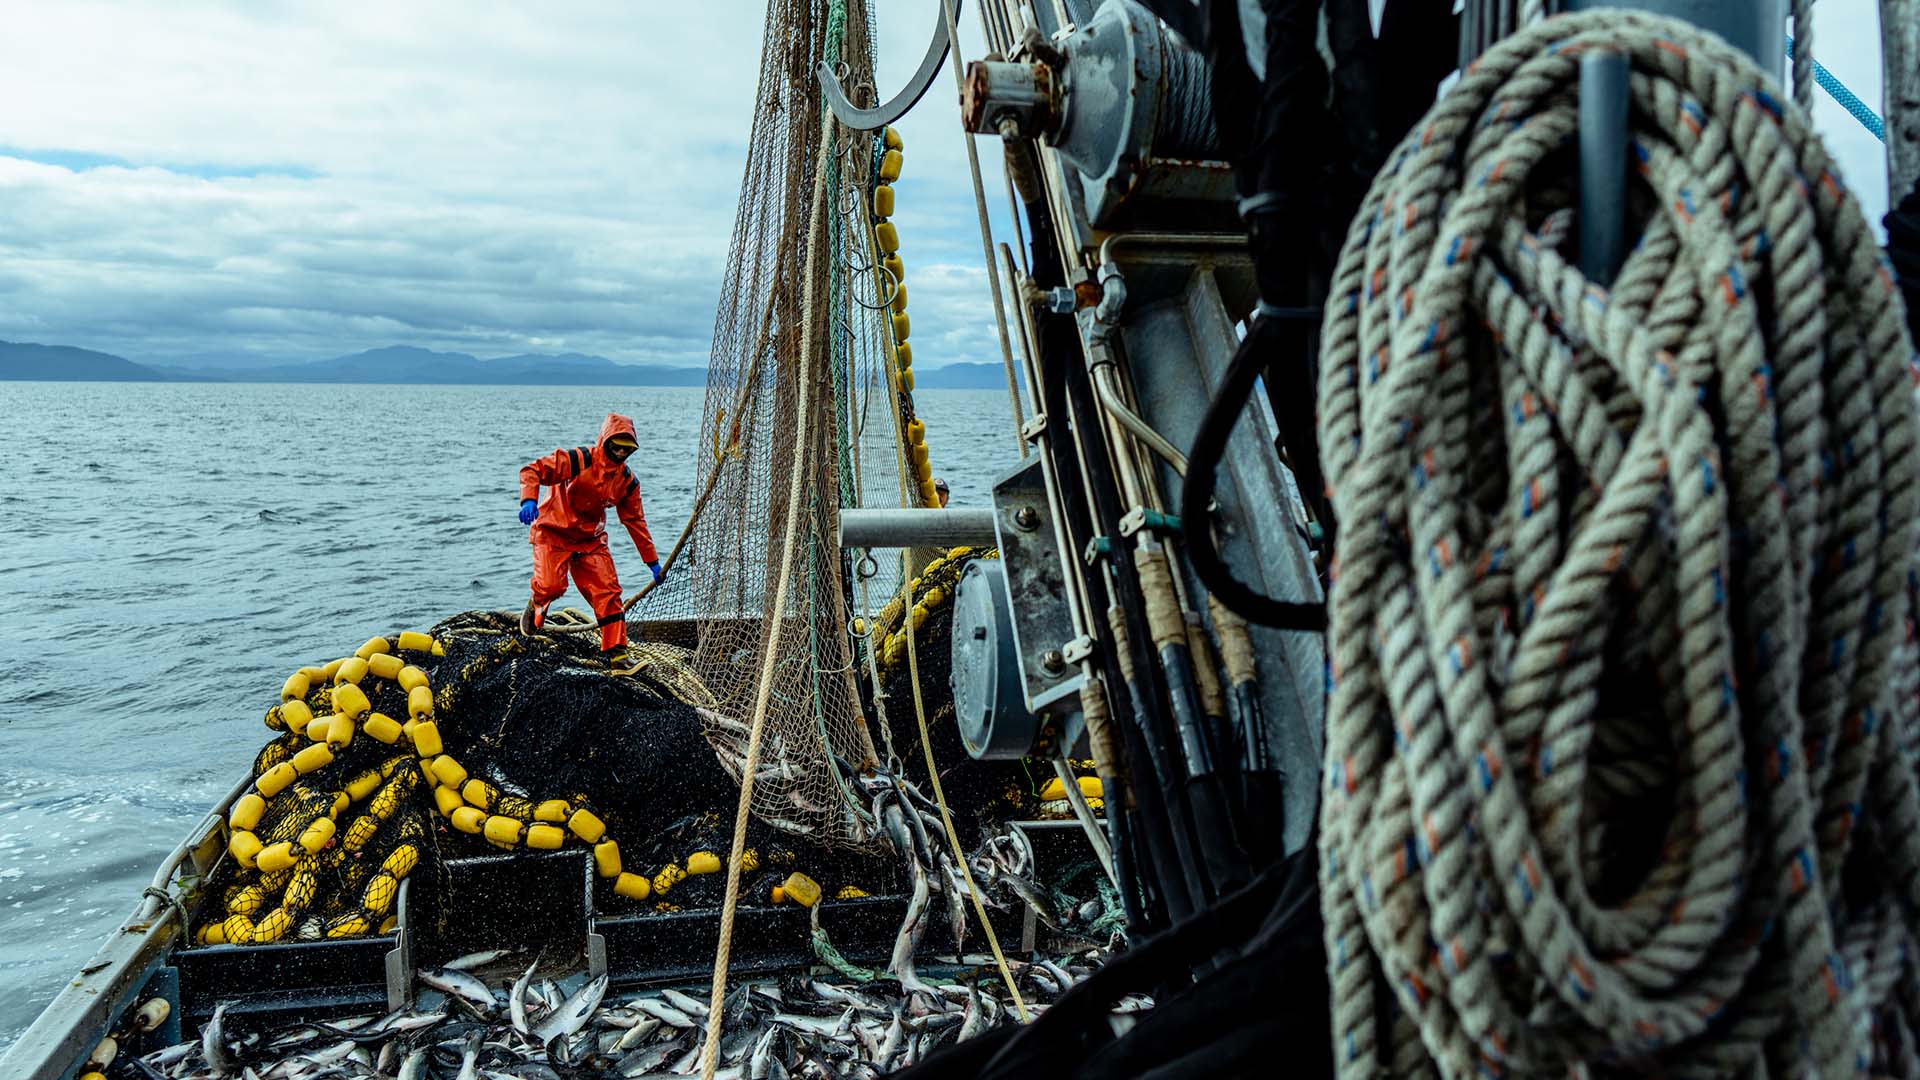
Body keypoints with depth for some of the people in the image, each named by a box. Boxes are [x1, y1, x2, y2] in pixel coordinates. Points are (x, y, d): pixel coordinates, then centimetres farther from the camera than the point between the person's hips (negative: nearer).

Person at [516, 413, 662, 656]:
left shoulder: (627, 481, -1)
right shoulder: (577, 460, -19)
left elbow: (635, 521, 7)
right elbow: (532, 470, -21)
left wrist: (653, 562, 6)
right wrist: (529, 500, -40)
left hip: (591, 540, 5)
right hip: (553, 532, -4)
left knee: (608, 591, -7)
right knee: (551, 585, -20)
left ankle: (615, 649, 2)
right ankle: (536, 607, 18)